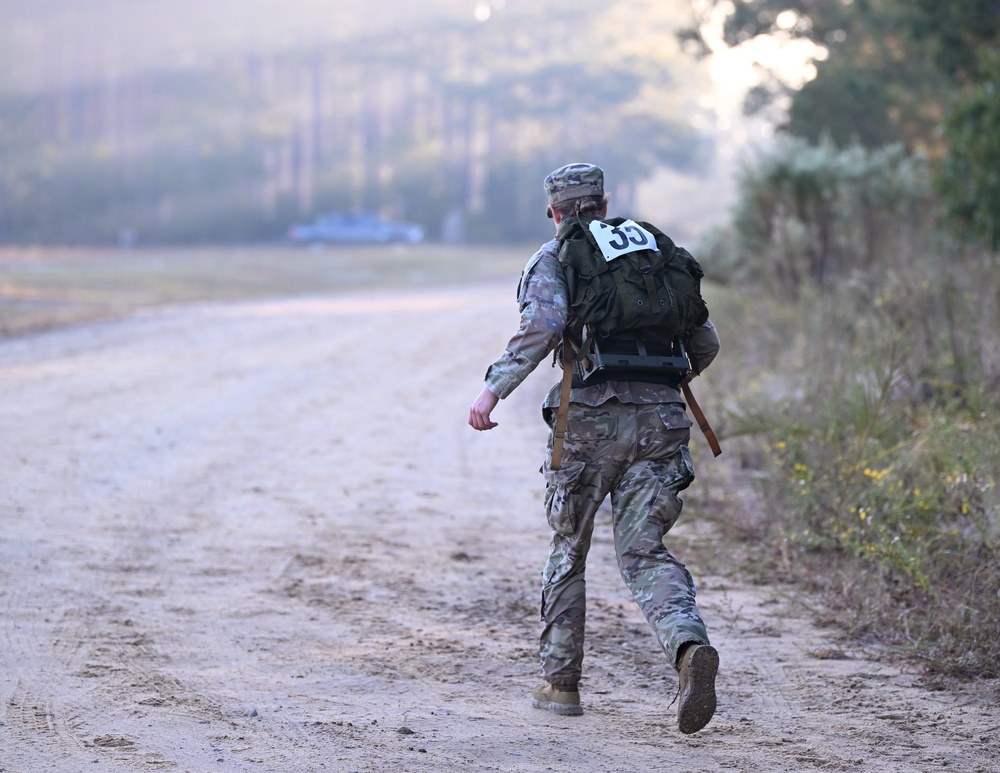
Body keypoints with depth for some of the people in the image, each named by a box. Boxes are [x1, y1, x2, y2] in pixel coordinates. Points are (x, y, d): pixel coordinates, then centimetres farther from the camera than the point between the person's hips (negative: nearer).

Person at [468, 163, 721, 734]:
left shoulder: (554, 258, 6)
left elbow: (544, 325, -16)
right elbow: (705, 343, 20)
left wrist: (494, 388, -16)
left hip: (589, 420, -3)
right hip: (660, 421, 3)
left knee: (569, 550, 15)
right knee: (645, 553, 4)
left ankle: (561, 683, 20)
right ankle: (690, 646, -25)